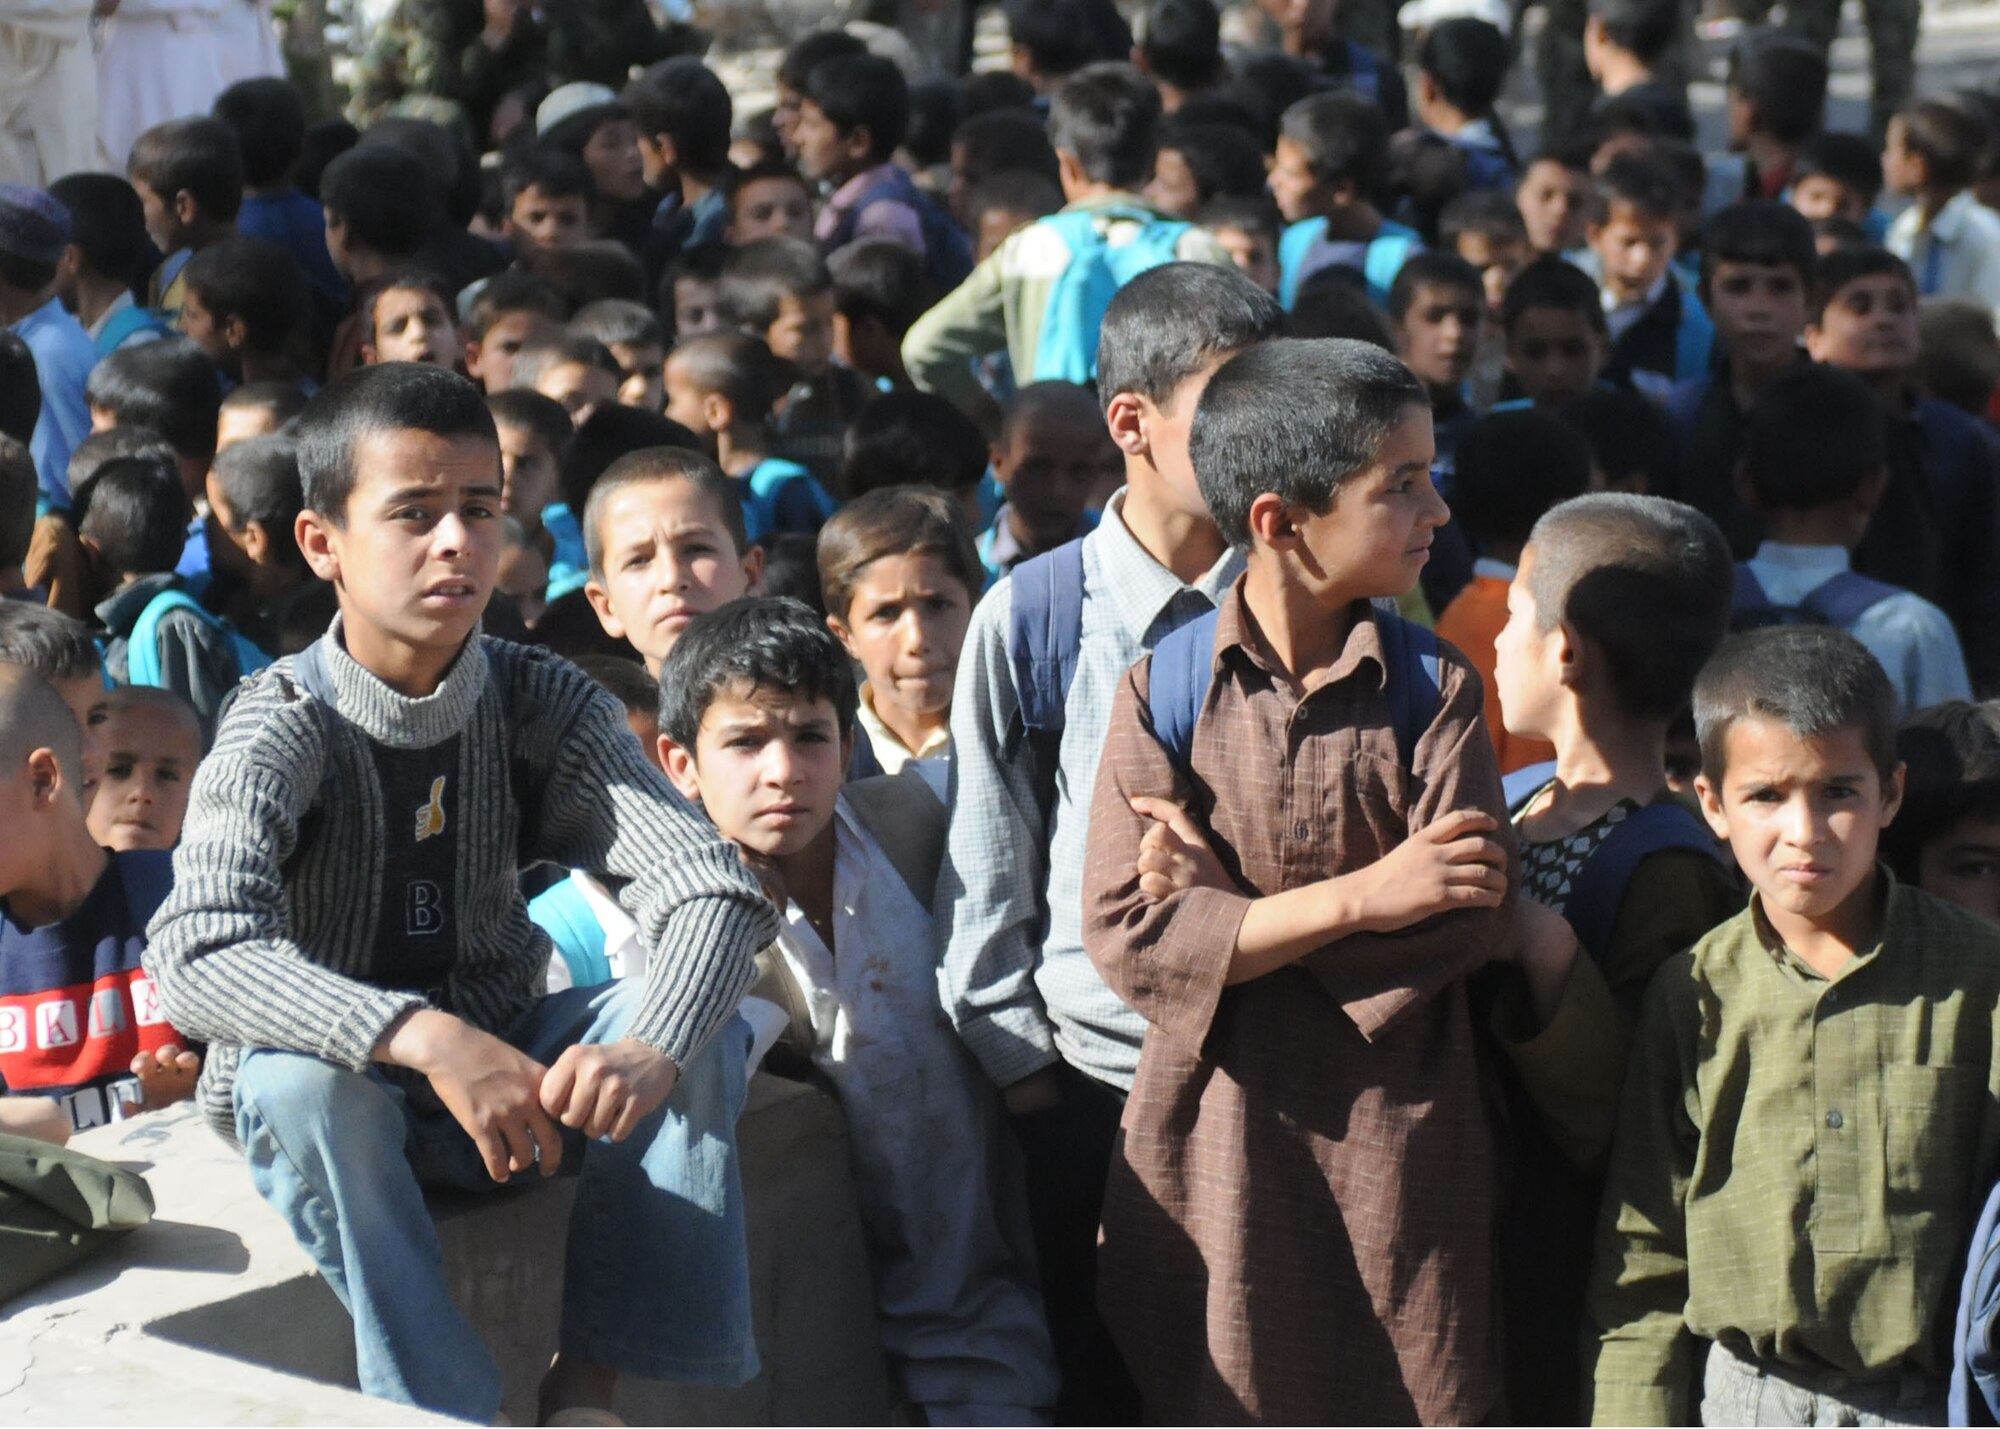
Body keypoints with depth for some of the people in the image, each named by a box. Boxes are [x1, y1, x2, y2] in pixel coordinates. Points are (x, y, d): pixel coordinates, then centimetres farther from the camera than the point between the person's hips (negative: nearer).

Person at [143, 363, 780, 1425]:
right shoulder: (281, 731, -17)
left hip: (505, 1067, 3)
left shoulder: (546, 707, -8)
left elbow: (712, 890, -19)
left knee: (702, 1028, -22)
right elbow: (198, 960, -34)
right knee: (302, 1079, -37)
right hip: (334, 1078, -3)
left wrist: (653, 1046, -42)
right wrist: (426, 1038, -49)